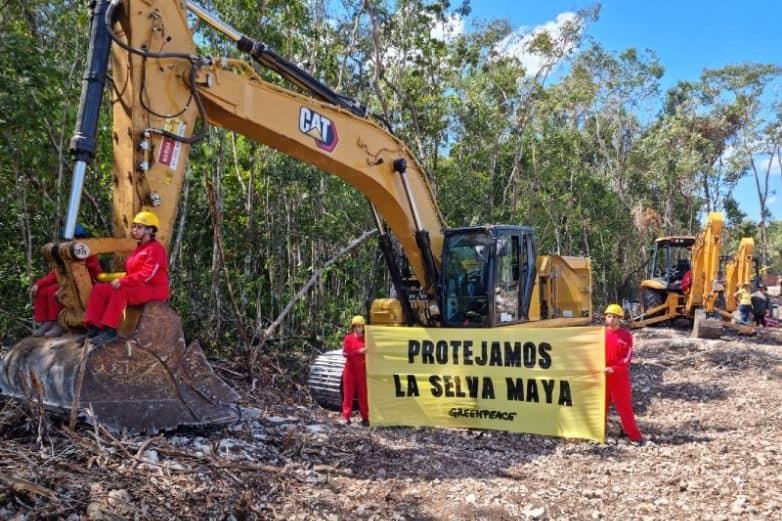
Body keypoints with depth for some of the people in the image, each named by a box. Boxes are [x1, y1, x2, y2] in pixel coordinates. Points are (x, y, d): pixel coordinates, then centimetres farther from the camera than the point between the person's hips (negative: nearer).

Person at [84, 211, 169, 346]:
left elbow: (146, 275, -22)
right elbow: (132, 272, 19)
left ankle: (110, 330, -32)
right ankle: (94, 328, -12)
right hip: (138, 287, 10)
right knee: (99, 289, -3)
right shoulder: (139, 248, 18)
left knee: (120, 291, -35)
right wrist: (120, 280, -1)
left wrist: (122, 281, -25)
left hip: (154, 289, -10)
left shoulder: (155, 248, -12)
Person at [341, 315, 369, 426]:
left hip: (362, 370, 1)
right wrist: (358, 351, -21)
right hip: (350, 369, -1)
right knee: (348, 393, 4)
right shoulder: (348, 338, -1)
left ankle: (365, 418, 9)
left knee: (363, 393, 3)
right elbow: (344, 353, -12)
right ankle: (347, 417, 9)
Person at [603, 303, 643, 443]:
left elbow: (627, 358, -11)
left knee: (625, 406, 3)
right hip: (602, 376, 3)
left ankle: (633, 434, 13)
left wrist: (612, 369, -21)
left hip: (620, 377, -3)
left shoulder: (626, 335, -6)